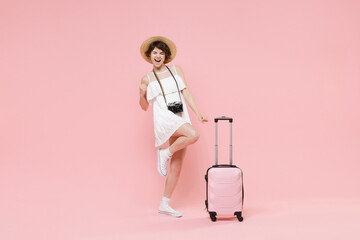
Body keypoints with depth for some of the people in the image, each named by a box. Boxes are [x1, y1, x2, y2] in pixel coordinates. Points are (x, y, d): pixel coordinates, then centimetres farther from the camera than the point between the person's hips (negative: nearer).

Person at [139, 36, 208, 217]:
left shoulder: (176, 70, 14)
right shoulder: (147, 79, 8)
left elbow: (186, 93, 11)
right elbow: (145, 107, 10)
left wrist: (198, 113, 2)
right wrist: (142, 93, -10)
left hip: (181, 119, 4)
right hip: (164, 118, -4)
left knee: (176, 168, 2)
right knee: (193, 135, -32)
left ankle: (164, 205, 11)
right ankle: (165, 154, -10)